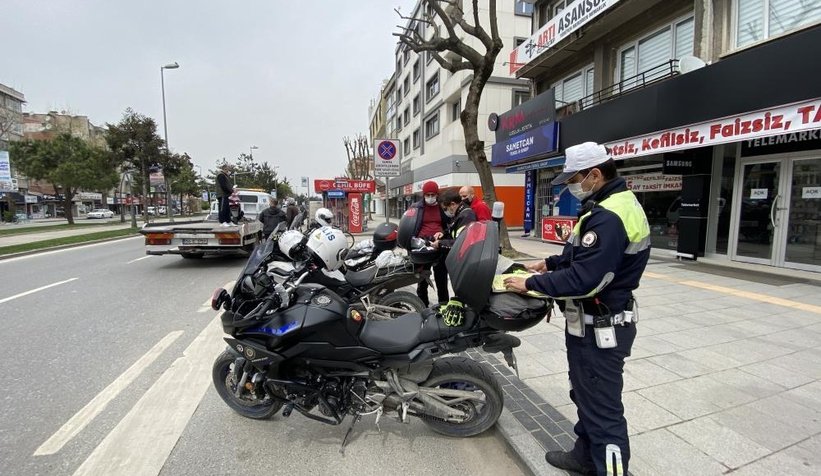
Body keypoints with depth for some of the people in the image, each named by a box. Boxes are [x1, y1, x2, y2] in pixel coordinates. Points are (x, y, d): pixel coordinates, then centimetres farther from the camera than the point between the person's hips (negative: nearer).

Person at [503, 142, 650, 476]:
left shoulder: (609, 217, -25)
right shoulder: (615, 202, 10)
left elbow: (582, 279, -30)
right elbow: (583, 255, 19)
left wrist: (532, 283, -20)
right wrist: (551, 263, 10)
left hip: (600, 328, -11)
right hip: (597, 322, 11)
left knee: (602, 406, 4)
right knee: (586, 395, 24)